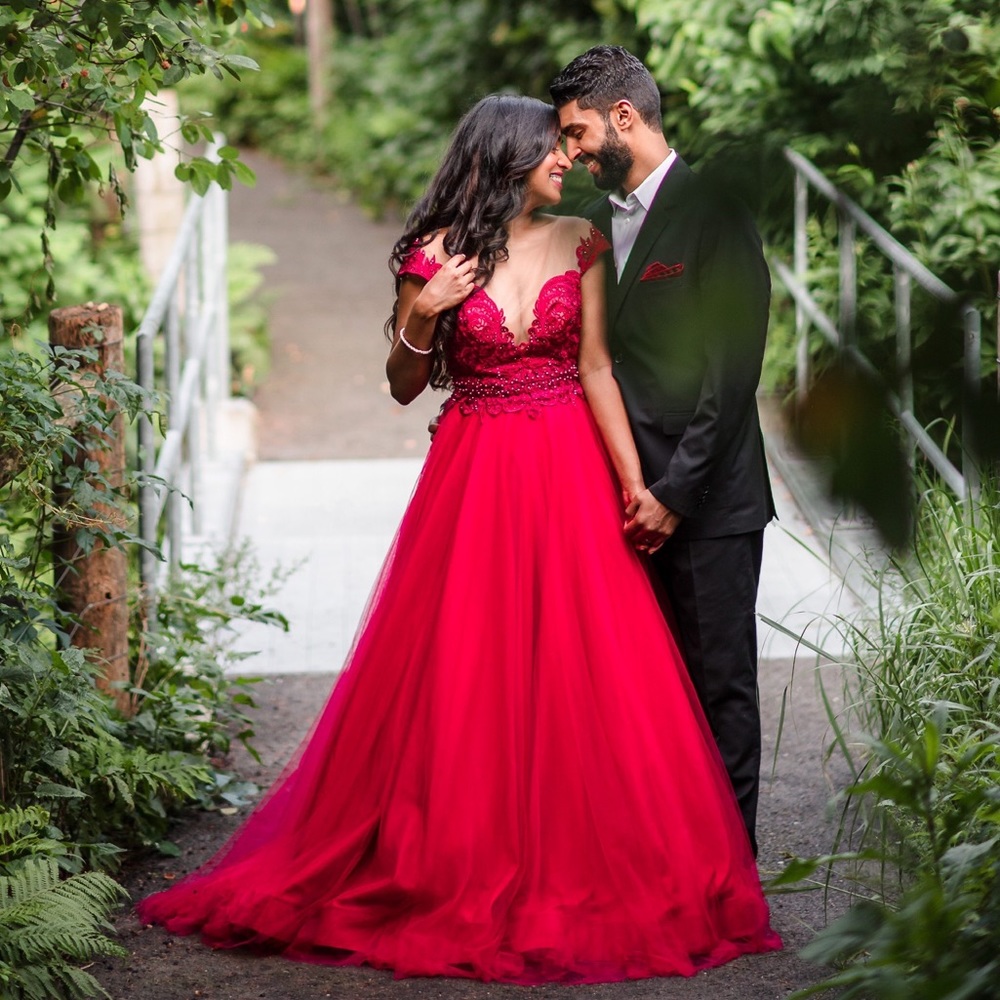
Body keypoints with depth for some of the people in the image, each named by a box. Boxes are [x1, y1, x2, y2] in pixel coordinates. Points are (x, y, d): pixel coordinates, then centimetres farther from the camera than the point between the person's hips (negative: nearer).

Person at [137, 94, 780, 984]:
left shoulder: (579, 243, 4)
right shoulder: (437, 254, -2)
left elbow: (597, 369, 0)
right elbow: (403, 386, 3)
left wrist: (633, 478, -8)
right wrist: (421, 319, -16)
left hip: (570, 476, 2)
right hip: (474, 476, -2)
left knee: (583, 668, 1)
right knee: (465, 671, 1)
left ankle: (582, 868, 13)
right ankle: (467, 866, 13)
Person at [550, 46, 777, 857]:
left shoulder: (714, 214, -9)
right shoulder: (601, 221, 13)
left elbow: (734, 371, -14)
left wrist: (676, 490, -15)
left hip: (707, 499, -6)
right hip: (630, 495, 6)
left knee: (720, 683, 2)